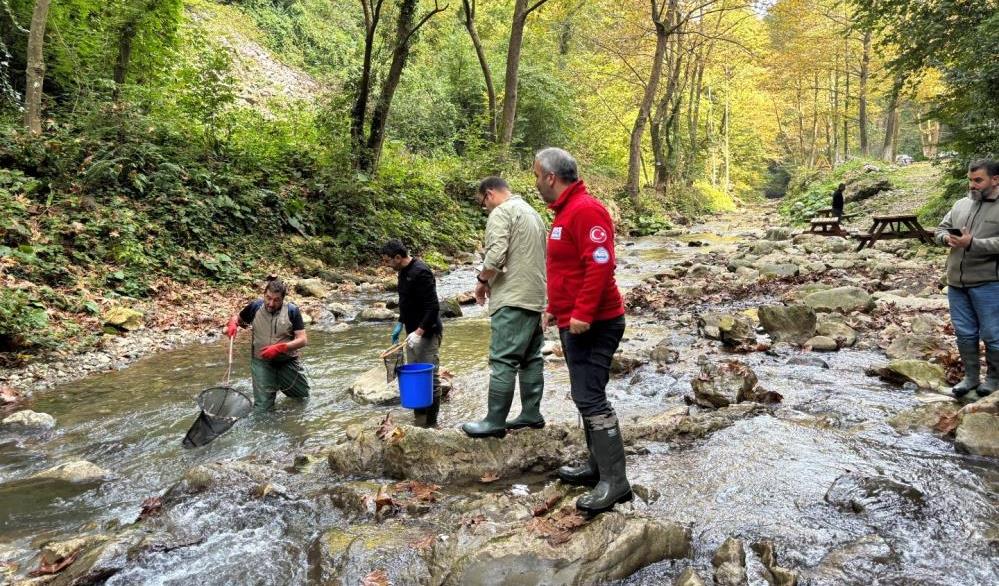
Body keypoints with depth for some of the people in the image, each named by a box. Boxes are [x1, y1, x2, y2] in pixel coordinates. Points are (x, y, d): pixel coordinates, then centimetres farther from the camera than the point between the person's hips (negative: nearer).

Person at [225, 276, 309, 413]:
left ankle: (278, 383, 44)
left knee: (304, 396, 18)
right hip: (261, 362, 0)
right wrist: (232, 324, -11)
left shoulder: (292, 311, -13)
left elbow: (303, 340, -16)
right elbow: (237, 318, 13)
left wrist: (279, 348, -29)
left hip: (287, 361, 0)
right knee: (262, 409, -3)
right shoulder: (254, 307, -7)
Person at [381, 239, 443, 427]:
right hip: (413, 332, 10)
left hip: (427, 333, -10)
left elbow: (433, 307, -25)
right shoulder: (404, 272, 11)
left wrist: (419, 331, -29)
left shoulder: (420, 272, -20)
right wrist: (400, 324, 18)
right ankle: (418, 419, 26)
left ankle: (431, 423, 5)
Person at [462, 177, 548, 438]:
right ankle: (532, 414, 17)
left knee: (503, 361, -7)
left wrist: (482, 280, -4)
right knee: (531, 358, 12)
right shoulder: (532, 212, 21)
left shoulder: (501, 212, -8)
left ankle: (495, 421, -3)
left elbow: (495, 256, -21)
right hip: (535, 297, 10)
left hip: (512, 299, -10)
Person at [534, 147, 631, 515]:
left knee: (590, 398, -11)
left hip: (592, 325, -11)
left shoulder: (585, 210, -15)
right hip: (573, 322, 11)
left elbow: (600, 264, -25)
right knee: (586, 396, 15)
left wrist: (582, 313, -27)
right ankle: (597, 466, 26)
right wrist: (555, 307, 24)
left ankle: (614, 482, -5)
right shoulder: (566, 211, 17)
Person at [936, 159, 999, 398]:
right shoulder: (961, 204, 12)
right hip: (956, 282, 6)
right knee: (964, 333, 12)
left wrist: (972, 243, -24)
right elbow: (941, 228, 18)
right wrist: (947, 238, -3)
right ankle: (971, 376, 25)